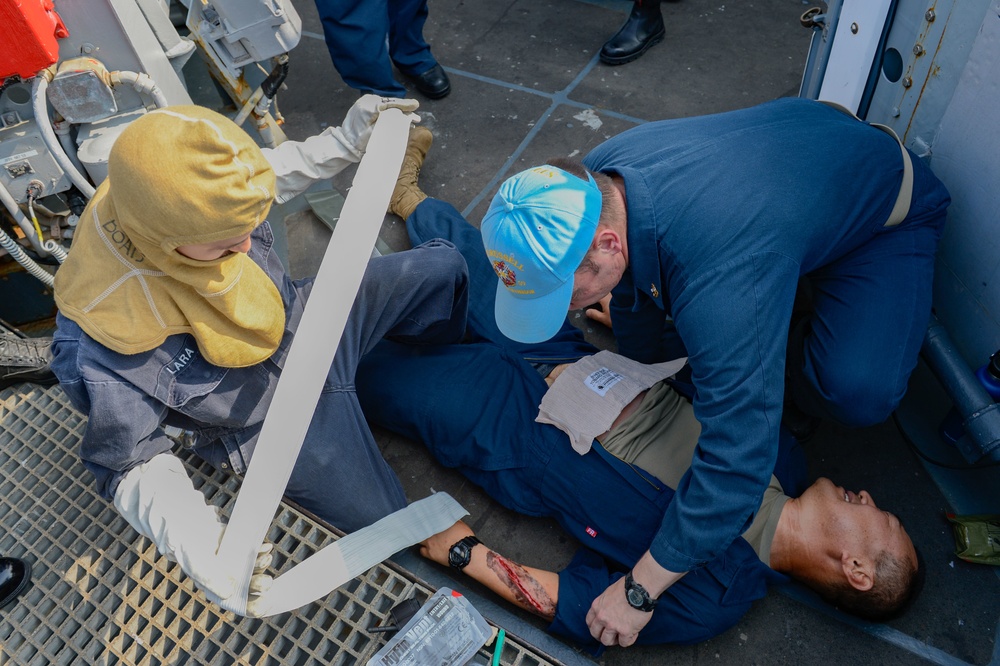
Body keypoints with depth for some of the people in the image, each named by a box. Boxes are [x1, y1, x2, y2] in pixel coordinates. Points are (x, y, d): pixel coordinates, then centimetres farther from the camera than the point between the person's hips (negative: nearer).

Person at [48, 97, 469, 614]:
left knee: (442, 266, 3)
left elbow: (274, 174, 0)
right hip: (278, 424, -4)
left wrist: (346, 142, -11)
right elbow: (132, 466, -22)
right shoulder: (101, 350, -37)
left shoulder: (197, 205, -24)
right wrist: (195, 540, -39)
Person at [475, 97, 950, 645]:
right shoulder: (592, 181, -23)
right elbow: (630, 294, -3)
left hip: (887, 208, -6)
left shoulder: (717, 283, -48)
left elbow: (737, 458, -42)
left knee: (859, 392, -28)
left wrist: (640, 589, -32)